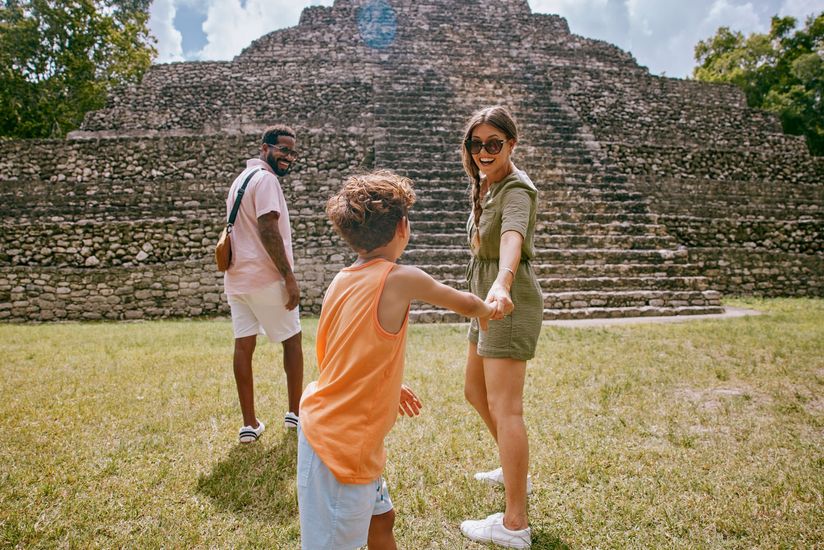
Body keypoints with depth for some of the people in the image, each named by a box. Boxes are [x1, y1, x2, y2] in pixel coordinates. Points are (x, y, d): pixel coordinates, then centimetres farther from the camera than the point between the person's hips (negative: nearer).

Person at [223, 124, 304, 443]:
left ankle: (249, 424, 12)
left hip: (236, 278, 9)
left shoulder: (241, 178, 18)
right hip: (266, 279, -8)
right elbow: (268, 231, -21)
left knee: (243, 346, 6)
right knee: (292, 341, 8)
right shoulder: (266, 179, -13)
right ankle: (296, 413, 20)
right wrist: (289, 277, -20)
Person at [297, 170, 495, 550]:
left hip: (325, 426, 8)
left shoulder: (342, 280, 4)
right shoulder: (402, 279, -16)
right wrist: (487, 312, 25)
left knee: (381, 519, 22)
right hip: (343, 442, -8)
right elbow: (467, 304, 3)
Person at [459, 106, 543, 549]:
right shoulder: (483, 186, 13)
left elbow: (513, 236, -39)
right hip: (487, 300, 10)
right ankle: (514, 471, 40)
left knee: (504, 409, -9)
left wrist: (502, 284, -57)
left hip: (509, 303, -10)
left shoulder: (515, 189, -17)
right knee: (476, 393, 20)